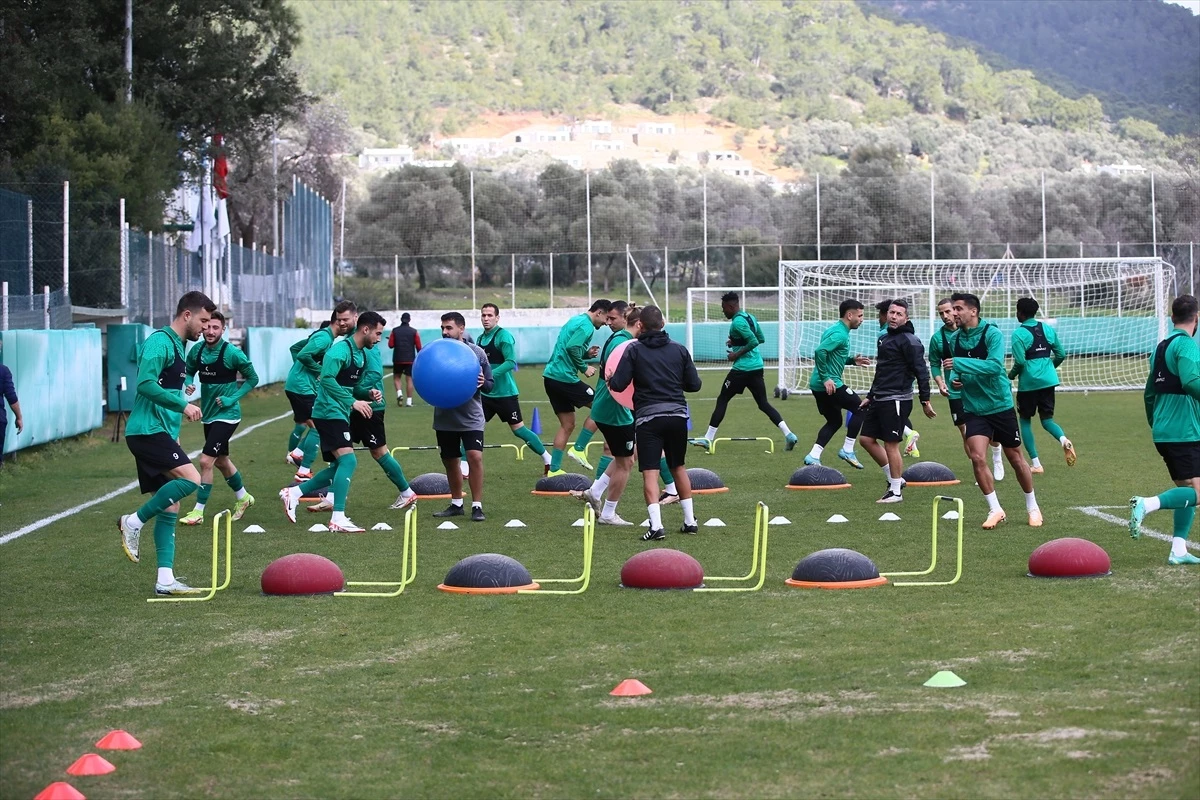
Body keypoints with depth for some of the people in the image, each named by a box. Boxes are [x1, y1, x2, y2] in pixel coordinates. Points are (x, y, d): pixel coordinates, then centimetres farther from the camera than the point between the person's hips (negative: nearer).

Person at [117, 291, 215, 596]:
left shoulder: (177, 345, 20)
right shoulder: (160, 342, -10)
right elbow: (145, 384, -21)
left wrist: (174, 436, 25)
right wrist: (183, 405, -21)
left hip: (159, 433, 10)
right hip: (147, 430, -10)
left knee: (170, 508, 5)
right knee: (190, 478, -23)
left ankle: (165, 580, 5)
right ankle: (135, 522, -11)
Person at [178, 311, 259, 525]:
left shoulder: (232, 352, -17)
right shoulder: (197, 350, -3)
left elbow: (252, 378, -7)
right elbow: (188, 371, 14)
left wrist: (233, 399, -16)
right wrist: (188, 385, -9)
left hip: (226, 415, -7)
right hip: (208, 414, 7)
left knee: (206, 461, -14)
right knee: (221, 461, 21)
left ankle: (198, 512, -5)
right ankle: (243, 497, 44)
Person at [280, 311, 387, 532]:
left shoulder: (362, 354, 15)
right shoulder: (341, 350, -16)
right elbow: (327, 379, -28)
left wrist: (368, 393, 3)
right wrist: (353, 402, -29)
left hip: (340, 414, 10)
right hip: (329, 412, -10)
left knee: (340, 467, 13)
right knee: (348, 460, -19)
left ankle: (293, 493, 21)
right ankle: (338, 519, -21)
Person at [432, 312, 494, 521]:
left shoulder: (476, 352, -3)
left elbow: (491, 384, 2)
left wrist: (483, 383, -20)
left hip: (471, 416, -3)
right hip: (445, 418, 3)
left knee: (475, 456, -16)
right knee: (450, 461, 12)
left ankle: (477, 506, -10)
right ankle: (456, 504, 28)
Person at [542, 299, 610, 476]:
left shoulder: (575, 320, 19)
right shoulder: (586, 326, -11)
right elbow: (572, 347, -24)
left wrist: (587, 353, 10)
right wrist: (584, 368, -12)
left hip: (551, 376, 10)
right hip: (564, 377, -10)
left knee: (567, 425, 14)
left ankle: (554, 469, 13)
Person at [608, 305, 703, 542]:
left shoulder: (634, 350, -1)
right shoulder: (679, 350, 8)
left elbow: (618, 385, -6)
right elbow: (694, 384, 8)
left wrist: (610, 380, 16)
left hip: (648, 417, -4)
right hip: (677, 415, 4)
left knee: (650, 472, -5)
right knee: (678, 467, 19)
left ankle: (656, 525, -17)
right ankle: (690, 520, 23)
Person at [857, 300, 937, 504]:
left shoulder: (909, 341, -11)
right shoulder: (885, 339, 16)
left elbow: (921, 371, -15)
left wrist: (925, 400, -19)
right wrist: (870, 396, 26)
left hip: (896, 400, -10)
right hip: (880, 400, 10)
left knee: (891, 444, -6)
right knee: (866, 438, 10)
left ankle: (896, 491, 4)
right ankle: (894, 479, 20)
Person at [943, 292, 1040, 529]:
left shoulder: (992, 334, -15)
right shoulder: (955, 338, 2)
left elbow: (994, 365, -28)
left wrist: (959, 364, -32)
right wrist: (954, 378, -6)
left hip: (1000, 406, -4)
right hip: (974, 409, 4)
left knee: (1015, 458, 7)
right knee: (977, 457, -14)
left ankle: (1032, 507, 26)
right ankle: (995, 510, -2)